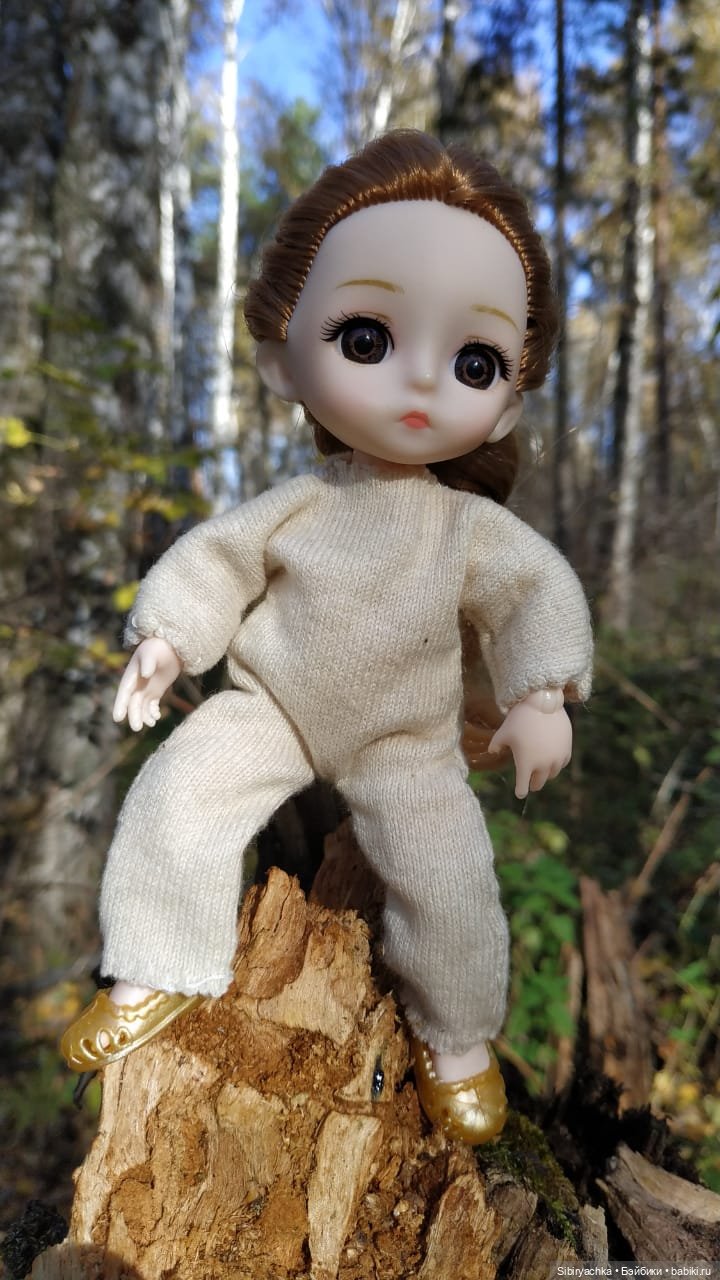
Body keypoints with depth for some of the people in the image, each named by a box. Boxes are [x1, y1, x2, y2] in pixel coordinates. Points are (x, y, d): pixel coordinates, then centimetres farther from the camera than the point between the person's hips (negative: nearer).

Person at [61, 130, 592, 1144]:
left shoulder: (476, 526, -11)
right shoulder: (296, 507, -10)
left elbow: (538, 593, -4)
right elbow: (216, 558, 0)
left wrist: (541, 696, -14)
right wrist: (165, 640, -7)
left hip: (406, 741, -1)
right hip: (270, 706, 1)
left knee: (449, 878, -11)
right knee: (172, 796, -12)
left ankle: (455, 1037, 17)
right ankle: (157, 976, 10)